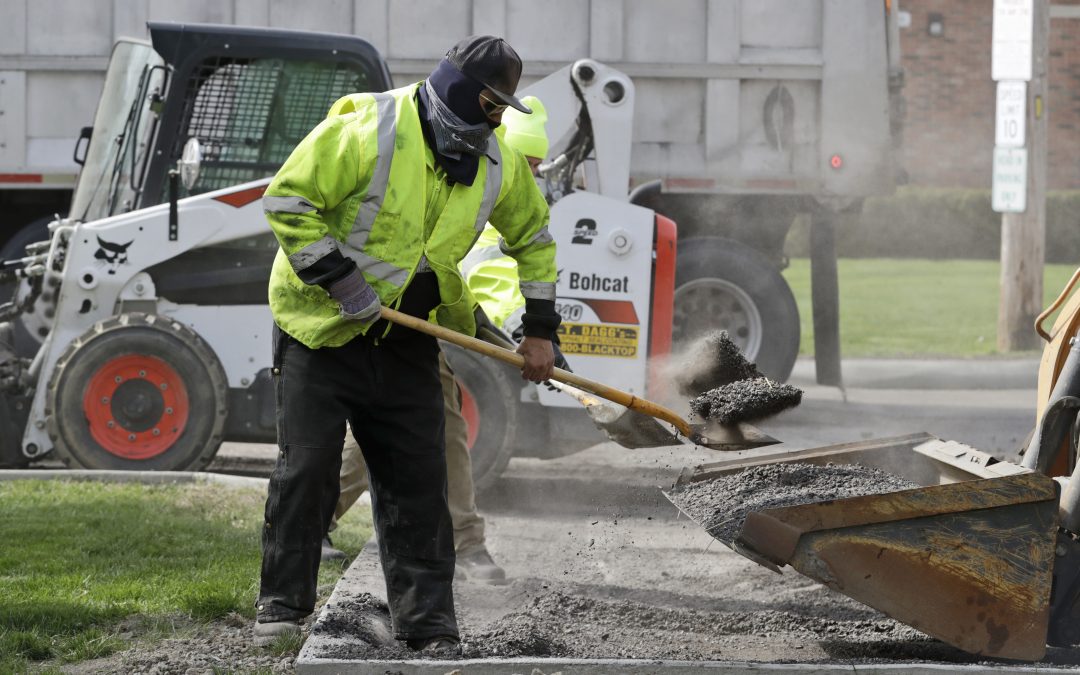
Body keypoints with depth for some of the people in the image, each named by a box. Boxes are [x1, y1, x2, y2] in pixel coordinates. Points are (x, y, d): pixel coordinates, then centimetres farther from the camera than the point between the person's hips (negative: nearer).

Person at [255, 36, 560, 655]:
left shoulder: (500, 166, 0)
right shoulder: (367, 132, -20)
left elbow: (533, 236, 16)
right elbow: (288, 199, -17)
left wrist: (541, 328, 11)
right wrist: (337, 276, -22)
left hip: (408, 343, 5)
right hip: (322, 326, -5)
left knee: (419, 482, 3)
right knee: (308, 467, -5)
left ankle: (430, 627, 7)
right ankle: (283, 606, 7)